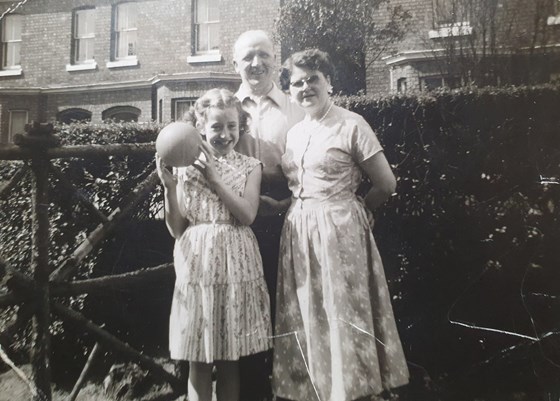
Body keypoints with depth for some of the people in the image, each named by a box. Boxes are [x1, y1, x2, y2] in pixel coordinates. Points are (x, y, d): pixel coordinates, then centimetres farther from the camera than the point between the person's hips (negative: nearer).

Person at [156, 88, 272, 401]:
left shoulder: (249, 166, 5)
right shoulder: (185, 166, 3)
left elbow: (248, 215, -10)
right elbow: (176, 229, 1)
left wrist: (214, 177, -12)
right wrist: (170, 186, -12)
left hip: (236, 263, 0)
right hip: (199, 263, 0)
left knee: (231, 359, 9)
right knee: (199, 361, 7)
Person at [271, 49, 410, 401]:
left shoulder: (351, 125, -7)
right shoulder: (294, 133, 12)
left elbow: (386, 184, -6)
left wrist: (344, 210, 4)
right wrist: (279, 204, 4)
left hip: (338, 233, -6)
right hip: (299, 234, 6)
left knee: (343, 320, 1)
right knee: (307, 321, 12)